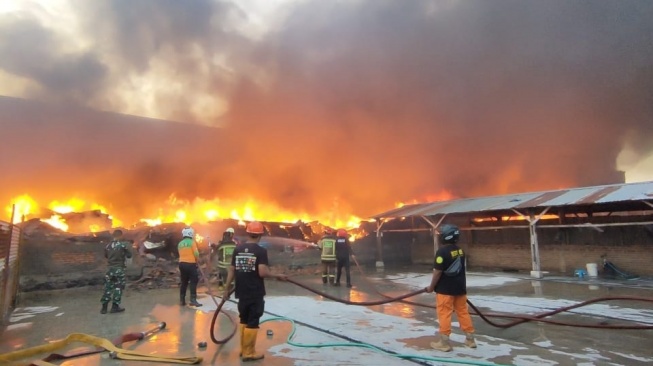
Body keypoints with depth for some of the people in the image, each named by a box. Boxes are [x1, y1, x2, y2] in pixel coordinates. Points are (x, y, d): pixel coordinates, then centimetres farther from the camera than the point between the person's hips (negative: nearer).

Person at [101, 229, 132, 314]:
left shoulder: (108, 245, 2)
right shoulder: (123, 244, -12)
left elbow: (105, 256, 16)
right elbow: (129, 255, -6)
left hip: (109, 268, 4)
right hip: (119, 268, -4)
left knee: (108, 287, 11)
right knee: (118, 287, 6)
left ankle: (104, 307, 13)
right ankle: (115, 306, 7)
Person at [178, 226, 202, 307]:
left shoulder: (180, 244, 12)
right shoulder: (192, 242, -8)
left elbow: (181, 254, 12)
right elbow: (196, 253, -12)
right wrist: (198, 261, 3)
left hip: (182, 264, 7)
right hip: (190, 264, -7)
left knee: (184, 282, 13)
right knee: (193, 282, -3)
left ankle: (182, 300, 15)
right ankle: (193, 300, -8)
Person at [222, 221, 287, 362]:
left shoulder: (238, 249, 2)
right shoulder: (261, 251, -13)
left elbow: (232, 271, 5)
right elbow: (262, 272, -22)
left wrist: (227, 289, 13)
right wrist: (278, 276, -6)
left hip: (242, 292, 6)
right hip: (256, 293, -5)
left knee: (244, 320, 19)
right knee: (252, 323, 4)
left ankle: (243, 349, 28)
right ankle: (248, 353, 10)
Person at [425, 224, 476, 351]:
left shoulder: (442, 251, -18)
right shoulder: (460, 250, 5)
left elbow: (438, 272, -17)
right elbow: (461, 269, 14)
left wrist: (431, 287, -6)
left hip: (445, 289, -7)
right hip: (460, 287, 7)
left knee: (444, 314, 1)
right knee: (463, 312, 16)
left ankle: (444, 342, 7)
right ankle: (470, 338, 24)